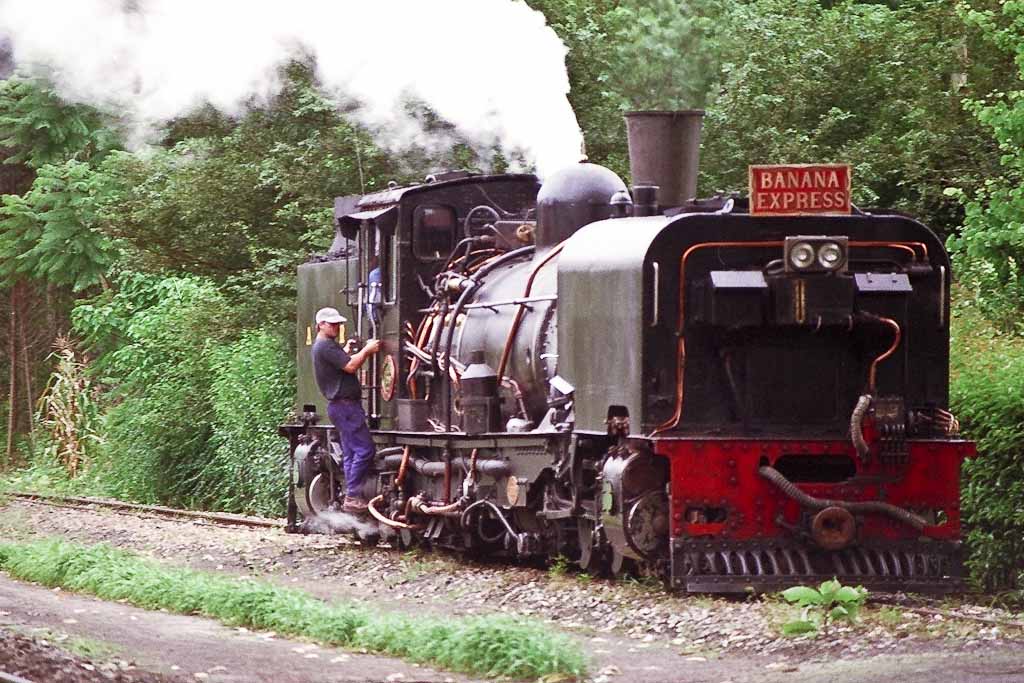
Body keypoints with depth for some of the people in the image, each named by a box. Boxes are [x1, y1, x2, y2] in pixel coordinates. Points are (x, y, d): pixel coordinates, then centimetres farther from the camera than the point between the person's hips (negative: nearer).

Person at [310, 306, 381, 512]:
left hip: (343, 405, 11)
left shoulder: (323, 346, 21)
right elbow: (350, 366, -19)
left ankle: (351, 498, 9)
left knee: (350, 453, 9)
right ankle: (353, 497, -13)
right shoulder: (325, 346, -13)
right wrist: (366, 350, -7)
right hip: (345, 405, -11)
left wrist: (366, 350, 7)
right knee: (364, 449, -12)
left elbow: (348, 363, 19)